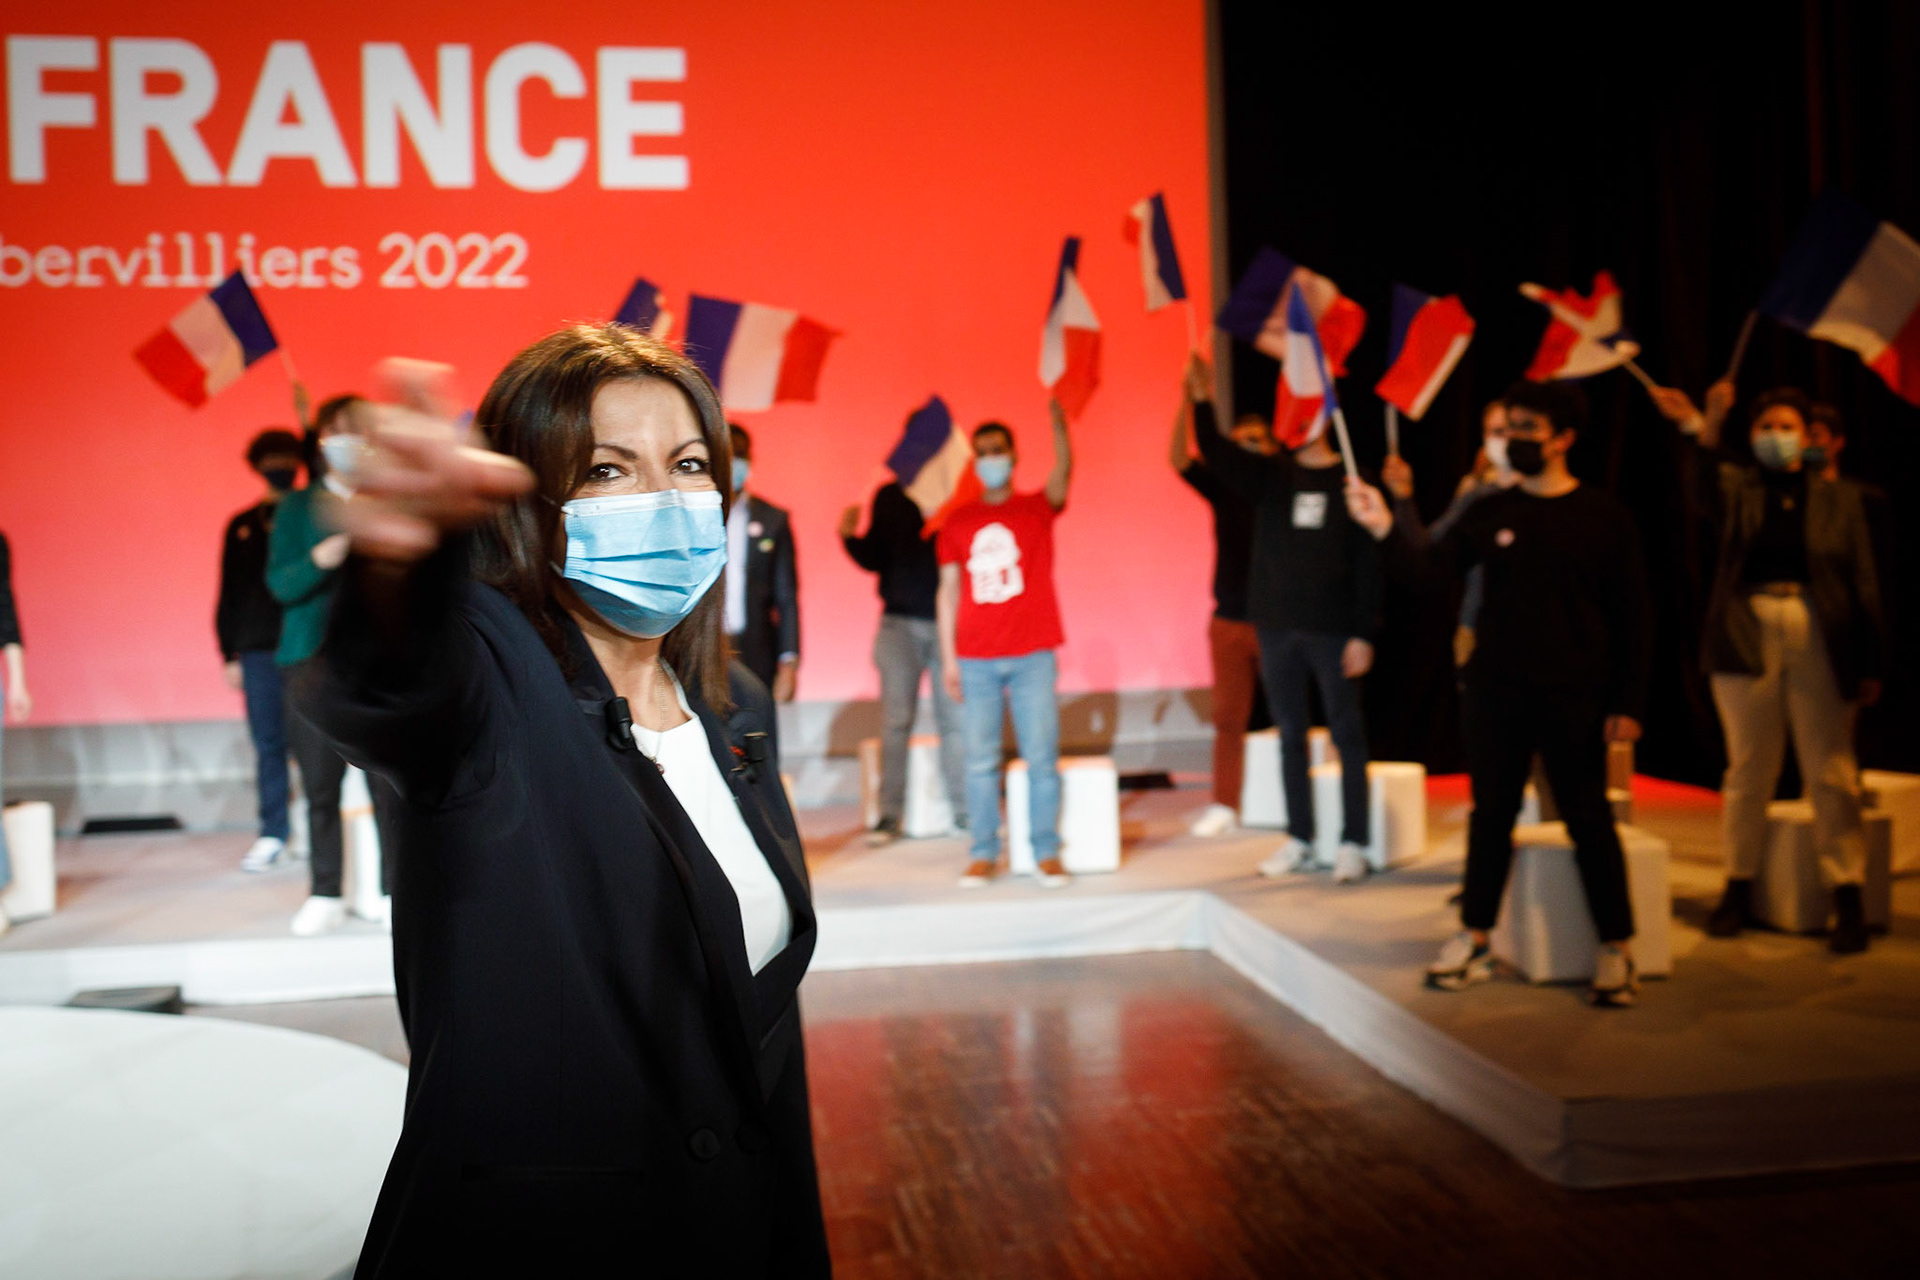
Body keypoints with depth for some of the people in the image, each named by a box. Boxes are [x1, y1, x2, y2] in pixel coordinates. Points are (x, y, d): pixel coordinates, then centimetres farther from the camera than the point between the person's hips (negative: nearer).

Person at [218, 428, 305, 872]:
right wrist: (230, 653, 8)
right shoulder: (242, 527, 15)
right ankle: (272, 834, 8)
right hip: (258, 649, 2)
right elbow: (229, 595, 15)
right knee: (268, 744, 1)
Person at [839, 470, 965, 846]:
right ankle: (890, 814, 5)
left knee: (955, 720, 0)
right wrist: (850, 536, -7)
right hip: (900, 622, 1)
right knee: (895, 722, 0)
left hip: (949, 621, -1)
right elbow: (874, 559, 10)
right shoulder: (890, 496, 7)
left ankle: (964, 811, 9)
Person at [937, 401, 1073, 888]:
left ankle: (1047, 853, 7)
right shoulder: (957, 522, 9)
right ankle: (983, 854, 10)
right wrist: (948, 658, 3)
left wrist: (1059, 427, -35)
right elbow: (948, 590, 9)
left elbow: (1063, 474, -16)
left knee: (1041, 756, -1)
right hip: (975, 660, 1)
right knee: (980, 760, 3)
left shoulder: (1037, 509, 5)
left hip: (1032, 656, -1)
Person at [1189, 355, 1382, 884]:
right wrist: (1202, 401, -24)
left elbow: (1370, 561, -4)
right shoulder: (1270, 474, 7)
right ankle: (1299, 839, 19)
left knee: (1347, 735, 3)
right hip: (1276, 626, 3)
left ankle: (1353, 843, 10)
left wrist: (1363, 633, -10)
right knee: (1290, 736, 9)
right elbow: (1218, 455, -9)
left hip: (1333, 630, -3)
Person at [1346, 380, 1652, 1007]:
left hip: (1573, 698, -3)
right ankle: (1473, 938, 23)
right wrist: (1387, 527, -23)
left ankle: (1616, 950, 15)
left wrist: (1627, 702, -7)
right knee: (1491, 815, 12)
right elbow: (1430, 566, -6)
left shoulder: (1603, 516, -3)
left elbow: (1630, 617, -3)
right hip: (1494, 695, 3)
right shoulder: (1489, 513, 5)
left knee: (1589, 820, 3)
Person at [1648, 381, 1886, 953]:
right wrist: (1706, 431, -38)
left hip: (1819, 641, 0)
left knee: (1830, 772, 0)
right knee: (1748, 768, 6)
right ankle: (1738, 889, 15)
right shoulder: (1738, 487, 7)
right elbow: (1709, 494, -19)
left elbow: (1864, 584, 7)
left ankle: (1848, 898, 5)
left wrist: (1870, 664, 0)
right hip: (1747, 638, 0)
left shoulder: (1839, 499, 9)